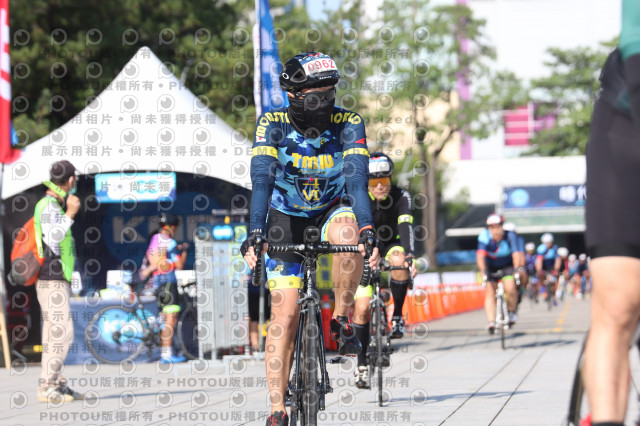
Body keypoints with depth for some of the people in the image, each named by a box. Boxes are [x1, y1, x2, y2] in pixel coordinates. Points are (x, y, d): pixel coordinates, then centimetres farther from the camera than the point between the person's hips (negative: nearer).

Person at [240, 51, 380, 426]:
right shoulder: (273, 124, -22)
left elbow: (357, 178, -32)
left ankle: (342, 321, -17)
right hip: (286, 219, 0)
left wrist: (367, 229, -48)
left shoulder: (349, 124, -21)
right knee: (285, 316, -9)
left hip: (331, 211, 0)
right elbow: (262, 180, -34)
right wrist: (256, 232, -49)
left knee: (347, 233, -38)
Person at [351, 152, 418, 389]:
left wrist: (409, 256, -52)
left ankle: (397, 316, -18)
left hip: (391, 245, 0)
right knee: (361, 309, -9)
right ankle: (362, 363, 5)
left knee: (399, 262, -38)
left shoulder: (401, 197, -22)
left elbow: (406, 227, -36)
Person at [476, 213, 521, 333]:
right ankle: (491, 322, -21)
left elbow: (516, 254, -35)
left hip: (507, 265, 0)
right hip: (491, 267, 0)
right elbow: (480, 255, -35)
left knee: (510, 289, -21)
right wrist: (484, 271, -50)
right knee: (490, 292, -16)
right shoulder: (484, 236, -26)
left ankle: (511, 312, 6)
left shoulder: (510, 236, -26)